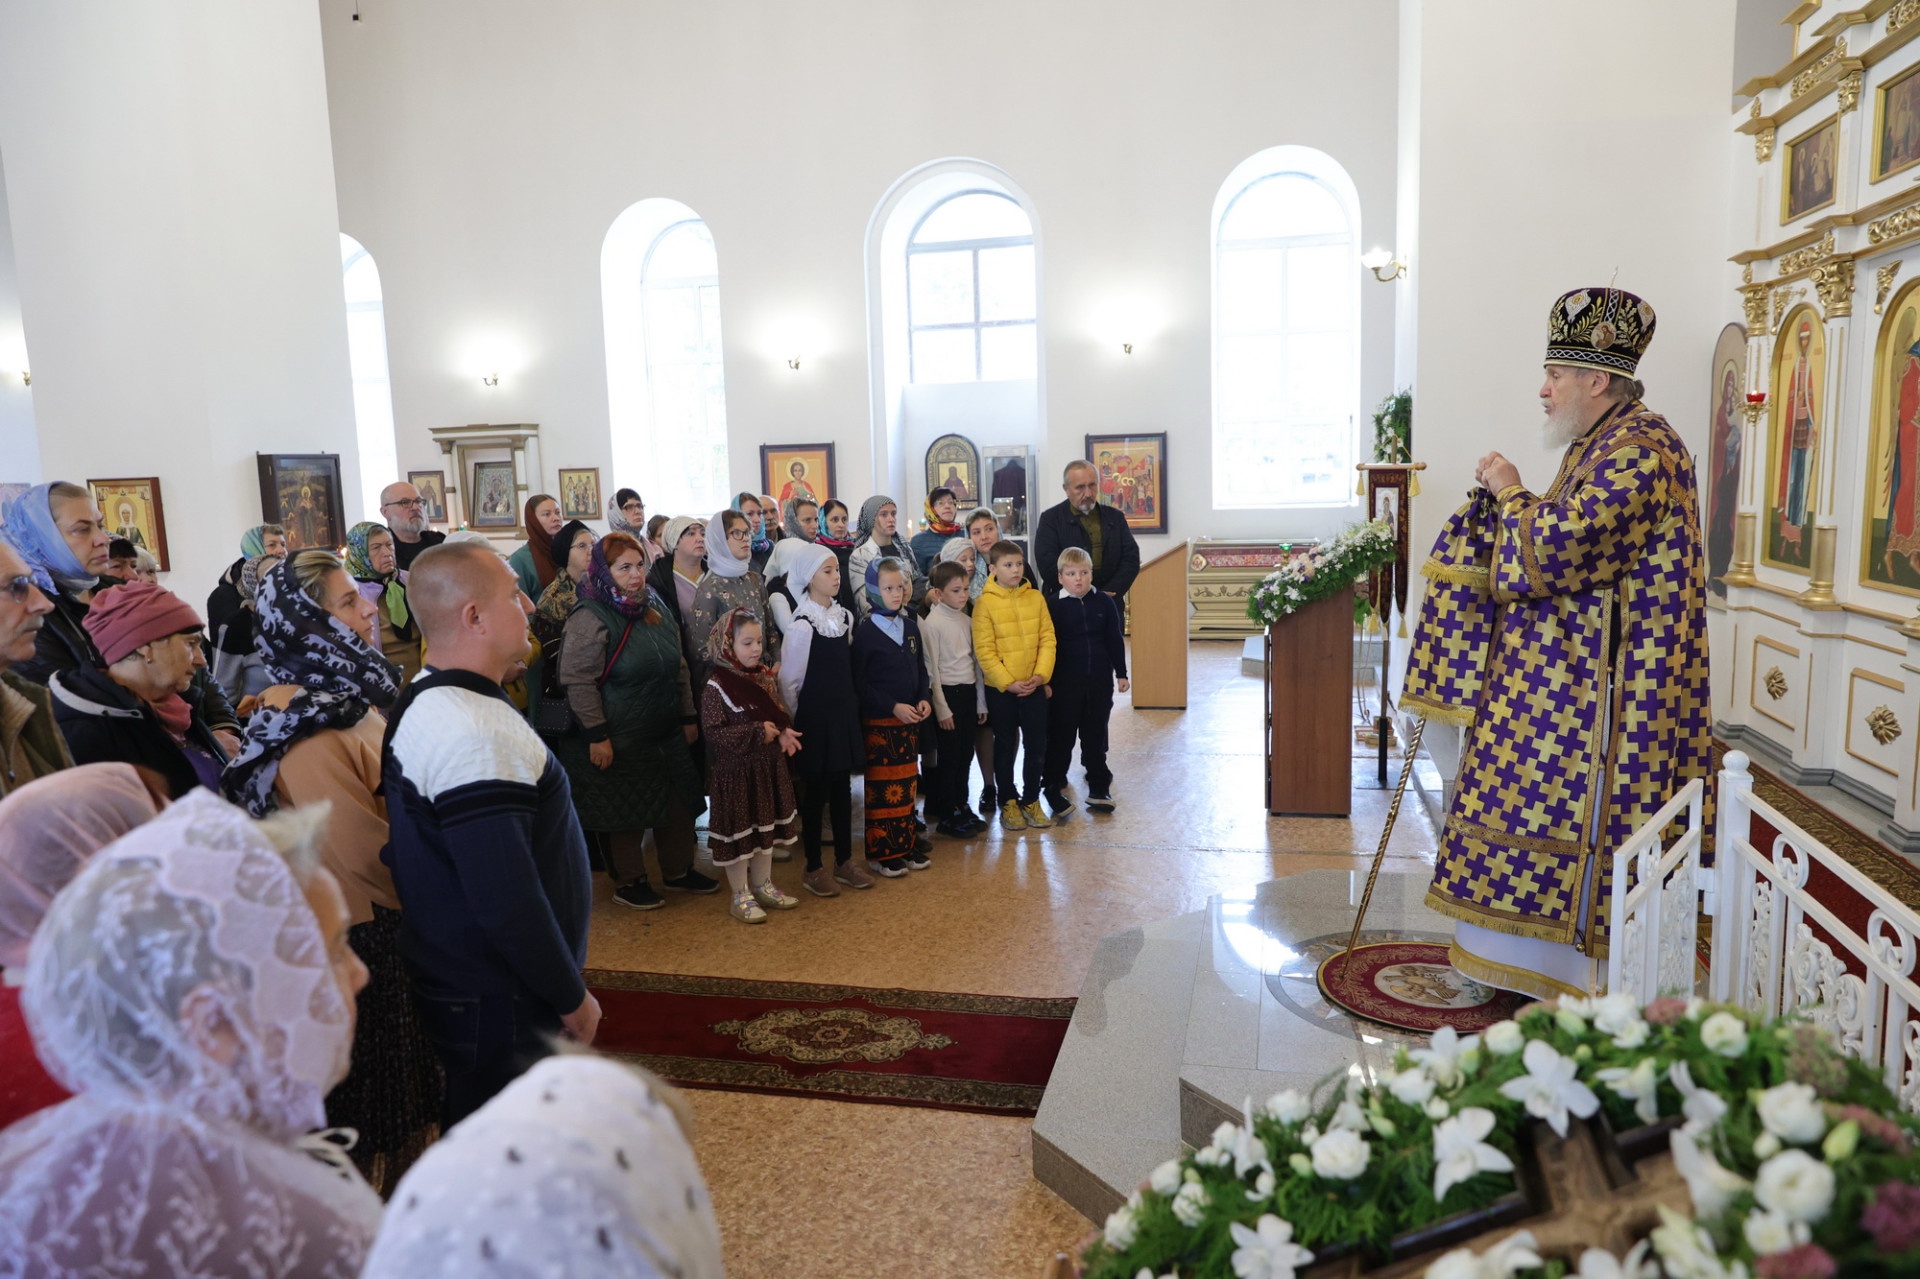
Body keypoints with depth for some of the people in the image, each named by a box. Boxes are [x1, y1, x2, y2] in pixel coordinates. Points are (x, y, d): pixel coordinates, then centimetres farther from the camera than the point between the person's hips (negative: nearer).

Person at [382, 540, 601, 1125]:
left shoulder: (423, 700, 7)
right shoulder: (475, 735, -27)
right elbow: (506, 898, -30)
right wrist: (573, 998, -16)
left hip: (449, 982, 10)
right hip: (500, 1006, -10)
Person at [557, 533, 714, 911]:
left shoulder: (656, 609, 7)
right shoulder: (590, 619, -17)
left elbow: (679, 668, 14)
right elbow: (579, 682, -19)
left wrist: (689, 717, 14)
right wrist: (597, 735, -20)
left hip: (668, 733, 7)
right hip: (621, 739, -7)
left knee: (679, 801, 15)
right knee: (626, 809, 6)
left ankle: (679, 870, 33)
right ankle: (629, 881, 24)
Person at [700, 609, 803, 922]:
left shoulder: (765, 678, 6)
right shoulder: (716, 686, -16)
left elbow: (779, 714, 16)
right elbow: (712, 731, -20)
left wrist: (784, 732, -6)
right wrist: (757, 734, -23)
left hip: (769, 767, 7)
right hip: (735, 771, -7)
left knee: (766, 827, 17)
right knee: (739, 832, 3)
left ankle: (763, 886, 32)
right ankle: (741, 896, 16)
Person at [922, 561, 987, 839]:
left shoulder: (967, 621, 8)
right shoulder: (932, 623, -11)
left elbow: (976, 661, 13)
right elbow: (931, 669, -12)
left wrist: (981, 701, 12)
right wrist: (941, 708, -13)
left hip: (969, 692, 6)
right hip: (948, 692, -6)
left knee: (965, 754, 12)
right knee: (949, 756, 0)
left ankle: (961, 807, 24)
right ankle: (946, 816, 10)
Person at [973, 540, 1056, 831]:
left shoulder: (1036, 598, 2)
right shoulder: (985, 603, -8)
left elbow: (1047, 639, 2)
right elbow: (984, 650, -11)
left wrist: (1040, 675, -10)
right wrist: (1008, 683, -15)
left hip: (1034, 686, 3)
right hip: (1000, 689, -3)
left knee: (1037, 745, 8)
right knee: (1005, 746, 9)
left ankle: (1031, 800, 24)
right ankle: (1008, 803, 22)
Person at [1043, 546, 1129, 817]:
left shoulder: (1104, 602, 2)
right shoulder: (1054, 606, -6)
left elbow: (1115, 640, 6)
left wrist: (1121, 673, 5)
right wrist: (1046, 681, -7)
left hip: (1100, 680, 3)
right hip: (1065, 683, -3)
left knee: (1096, 735, 12)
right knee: (1061, 736, 4)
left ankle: (1098, 789, 21)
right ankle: (1053, 787, 13)